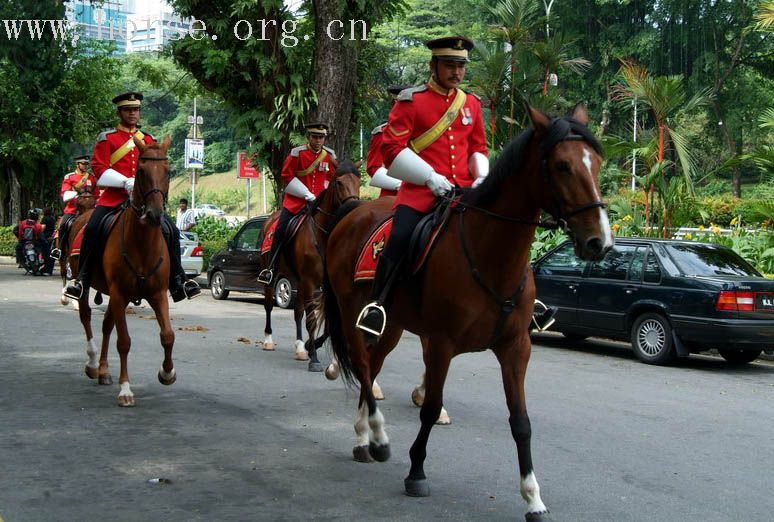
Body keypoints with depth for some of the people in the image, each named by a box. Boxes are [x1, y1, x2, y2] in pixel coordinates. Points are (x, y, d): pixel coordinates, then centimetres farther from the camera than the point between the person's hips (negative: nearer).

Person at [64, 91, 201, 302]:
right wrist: (125, 182, -17)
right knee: (92, 229, -23)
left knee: (171, 231, -10)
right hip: (114, 196, -3)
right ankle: (82, 280, -9)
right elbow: (99, 169, -4)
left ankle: (178, 283, -1)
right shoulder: (106, 139, 5)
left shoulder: (148, 140, 17)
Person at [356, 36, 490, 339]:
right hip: (421, 189, -4)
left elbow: (478, 148, 22)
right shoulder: (411, 101, 1)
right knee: (399, 238, -26)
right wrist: (430, 176, -15)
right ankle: (377, 304, -11)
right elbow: (391, 147, -6)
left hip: (463, 189, 5)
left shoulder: (471, 104, 16)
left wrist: (481, 177, 0)